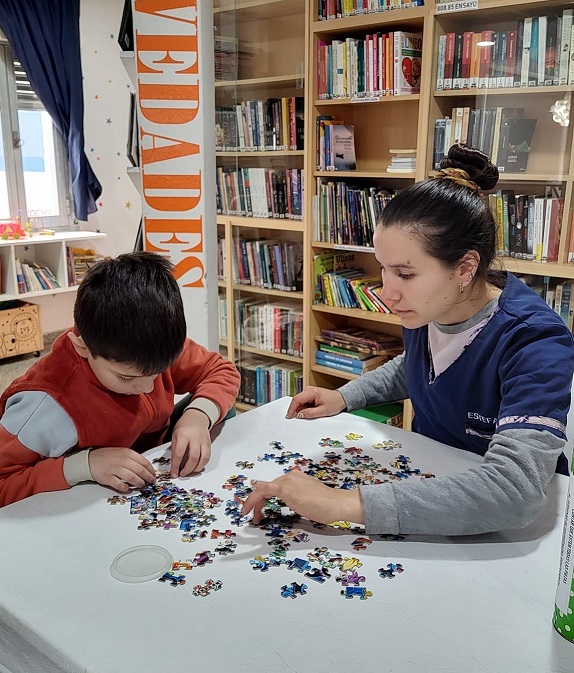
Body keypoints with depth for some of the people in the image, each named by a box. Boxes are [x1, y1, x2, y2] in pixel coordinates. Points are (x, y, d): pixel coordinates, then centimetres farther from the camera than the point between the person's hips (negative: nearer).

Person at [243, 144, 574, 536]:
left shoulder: (534, 342, -27)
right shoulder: (424, 310, -7)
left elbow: (513, 490, -40)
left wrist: (346, 504, -44)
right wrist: (344, 397, 1)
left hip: (501, 530, -5)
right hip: (426, 479, 6)